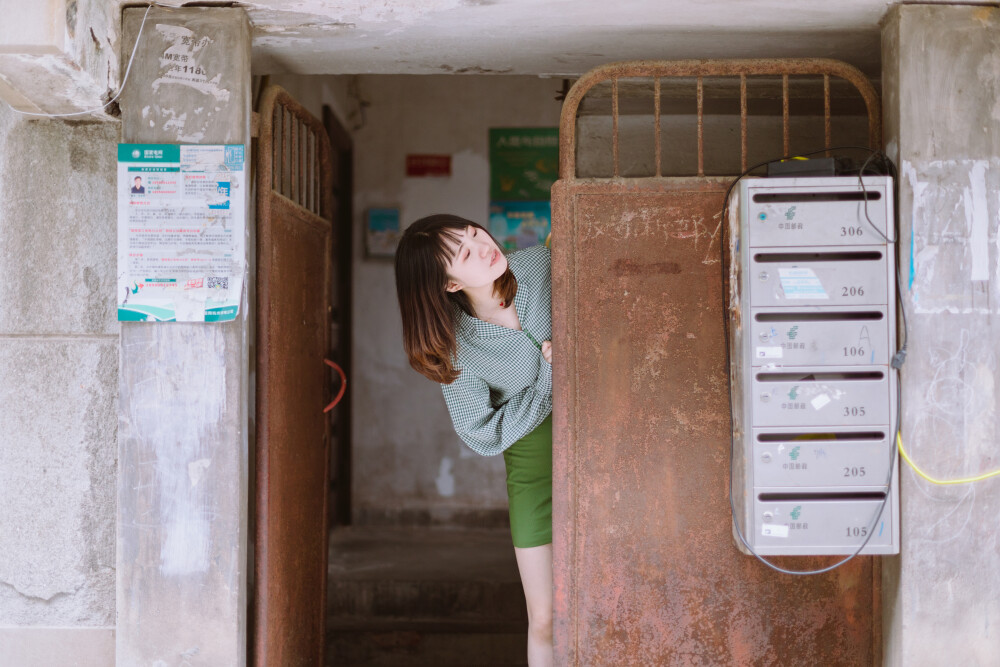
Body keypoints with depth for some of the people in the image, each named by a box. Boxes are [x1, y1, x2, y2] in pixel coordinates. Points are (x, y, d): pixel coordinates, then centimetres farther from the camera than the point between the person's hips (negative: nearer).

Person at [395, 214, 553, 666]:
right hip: (534, 461, -1)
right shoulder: (456, 348, -15)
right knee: (545, 621, 2)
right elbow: (486, 437, -10)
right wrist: (550, 378, -18)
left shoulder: (539, 264, -11)